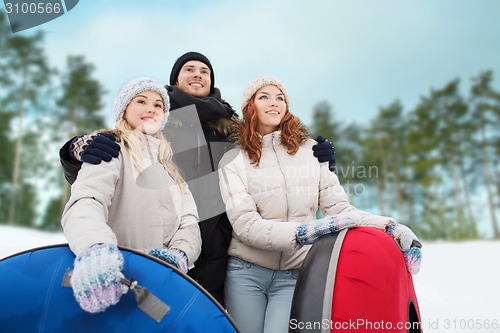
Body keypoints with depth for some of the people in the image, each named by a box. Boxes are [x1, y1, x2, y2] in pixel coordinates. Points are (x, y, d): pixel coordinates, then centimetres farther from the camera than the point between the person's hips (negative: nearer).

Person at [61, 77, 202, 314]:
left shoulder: (169, 163, 15)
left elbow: (189, 220, 6)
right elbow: (86, 201, -23)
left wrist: (180, 254, -15)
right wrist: (96, 247, -44)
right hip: (121, 281, -5)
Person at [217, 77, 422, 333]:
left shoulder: (311, 150, 5)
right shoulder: (232, 161, 0)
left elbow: (338, 208, 3)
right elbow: (245, 225, -12)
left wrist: (389, 225, -14)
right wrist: (303, 232, -26)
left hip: (295, 276, 1)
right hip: (245, 274, 0)